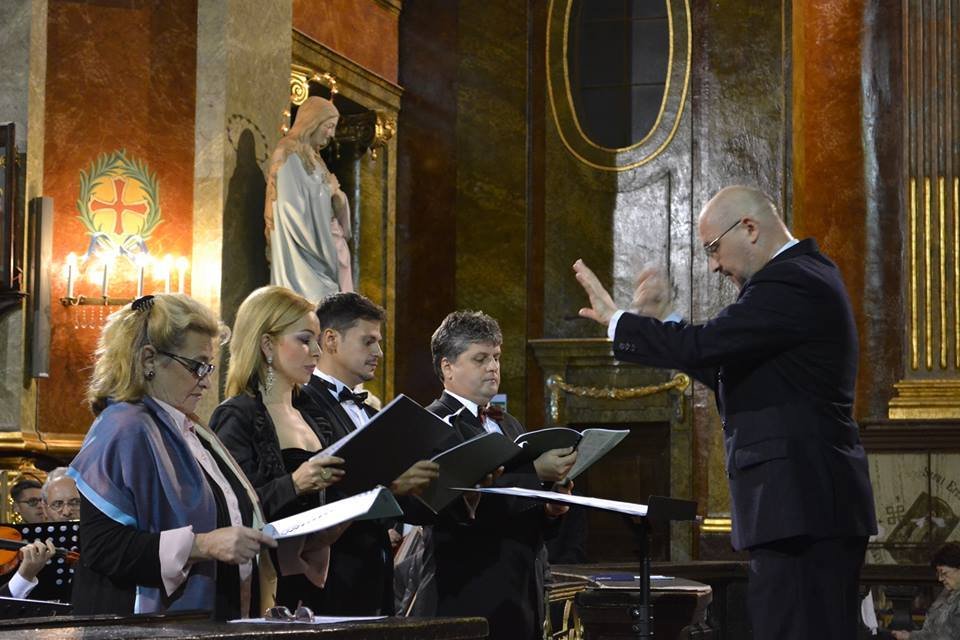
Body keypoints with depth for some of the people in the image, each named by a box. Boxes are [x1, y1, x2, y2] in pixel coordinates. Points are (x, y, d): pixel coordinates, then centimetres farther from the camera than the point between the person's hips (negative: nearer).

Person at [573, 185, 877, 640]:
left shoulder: (788, 284, -14)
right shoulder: (804, 275, 19)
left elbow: (699, 347, -21)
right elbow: (733, 375, 21)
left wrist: (616, 320, -6)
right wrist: (661, 321, 17)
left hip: (802, 506, -11)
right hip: (814, 504, 11)